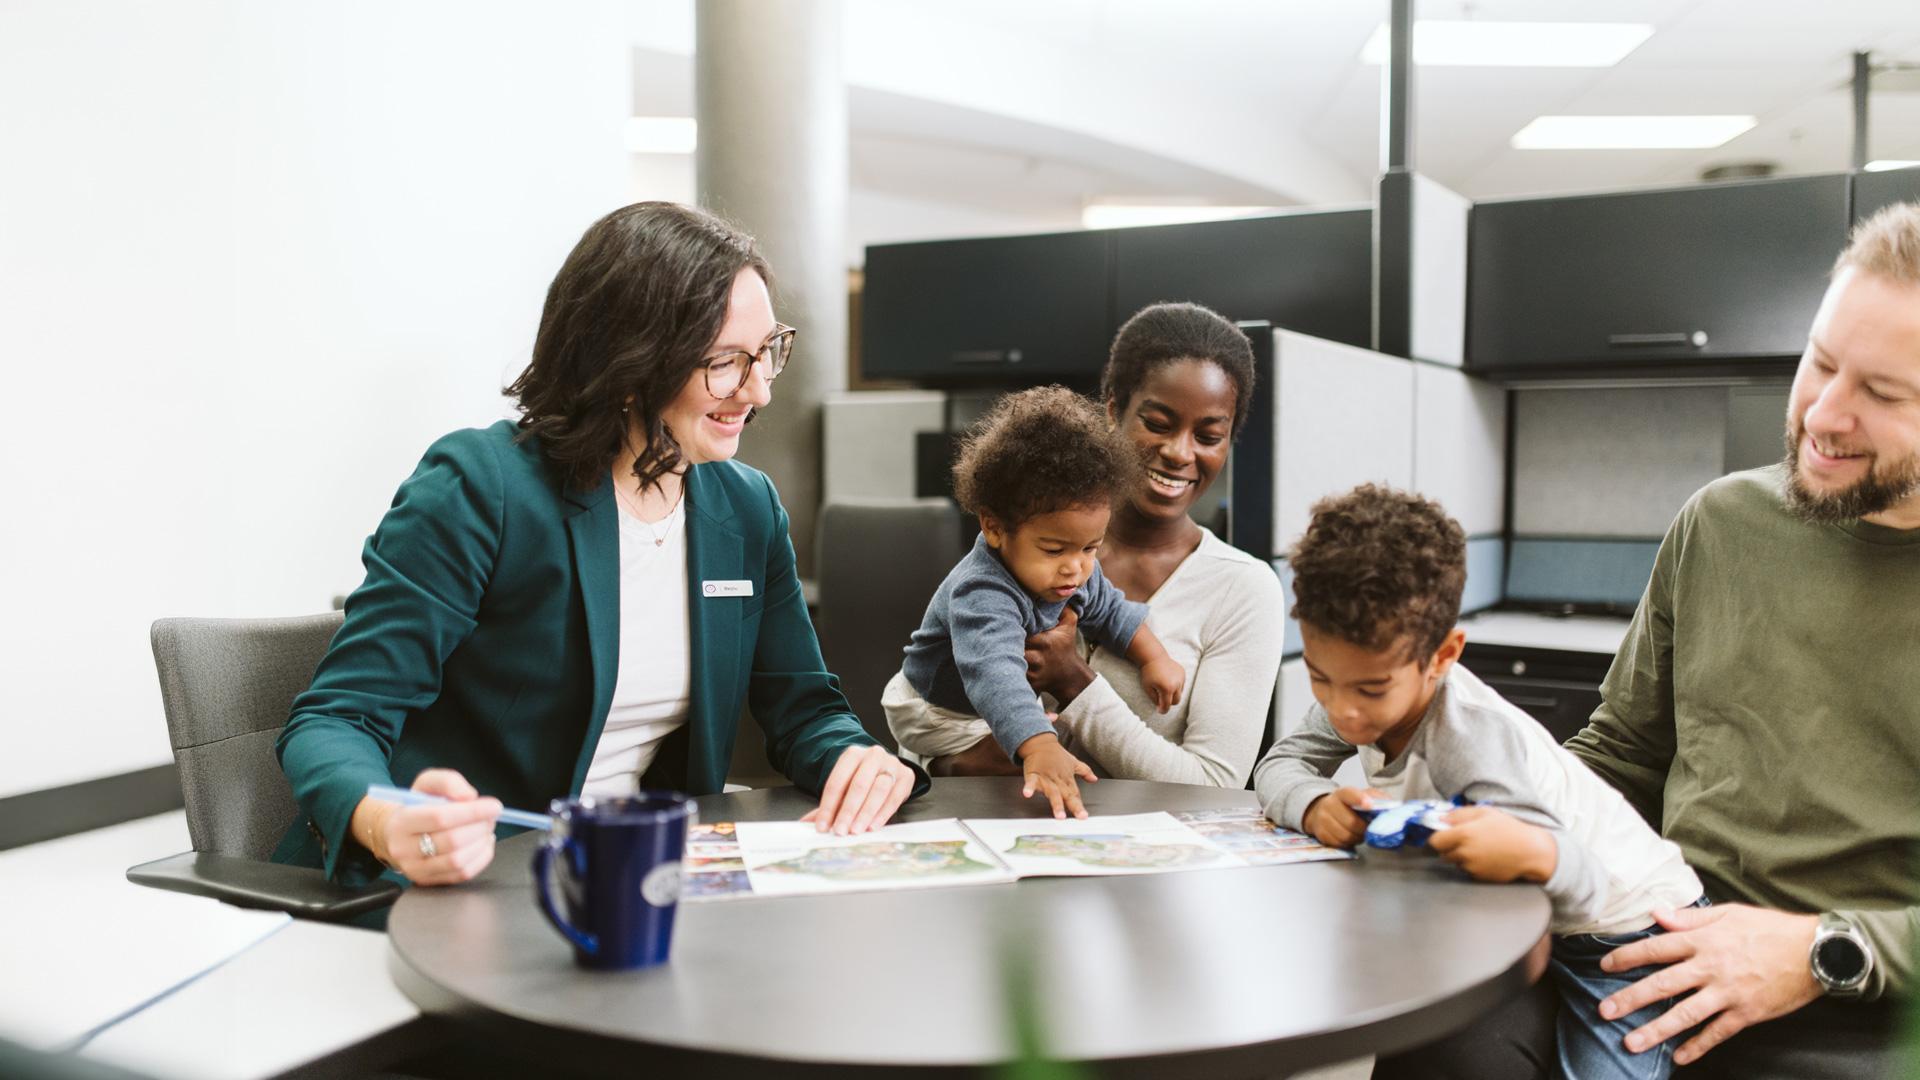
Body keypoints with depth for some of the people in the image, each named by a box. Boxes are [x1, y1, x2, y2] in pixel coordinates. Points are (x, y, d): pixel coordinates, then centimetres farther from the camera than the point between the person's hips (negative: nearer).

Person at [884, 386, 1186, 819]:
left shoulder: (1077, 570, -17)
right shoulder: (982, 596, -45)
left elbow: (1110, 611, 6)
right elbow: (993, 673, -62)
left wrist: (1154, 658, -4)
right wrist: (1040, 748, -76)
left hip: (1014, 701, 8)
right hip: (942, 713, -8)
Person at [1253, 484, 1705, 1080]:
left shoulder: (1479, 740, -35)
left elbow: (1586, 887, -37)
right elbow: (1279, 764, -8)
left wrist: (1531, 851, -59)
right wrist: (1317, 806, -30)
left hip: (1624, 923, -6)